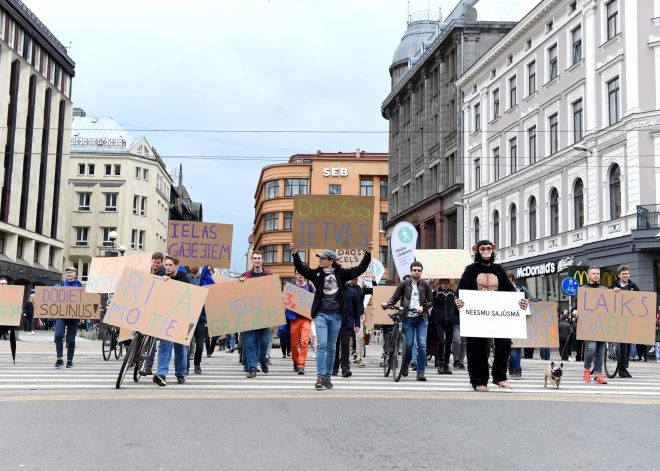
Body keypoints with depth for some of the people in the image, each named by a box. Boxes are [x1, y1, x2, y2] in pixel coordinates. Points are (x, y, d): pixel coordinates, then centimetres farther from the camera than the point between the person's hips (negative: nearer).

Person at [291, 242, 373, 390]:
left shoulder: (341, 273, 3)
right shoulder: (317, 273, 4)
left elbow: (360, 269, 1)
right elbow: (301, 269, -5)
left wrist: (368, 253, -7)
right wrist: (295, 254, -16)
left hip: (336, 315, 1)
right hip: (321, 314, -1)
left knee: (331, 348, 8)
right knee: (322, 344, -12)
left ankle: (327, 376, 16)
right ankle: (320, 377, -12)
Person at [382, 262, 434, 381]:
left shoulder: (425, 285, 7)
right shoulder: (404, 284, 6)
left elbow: (431, 301, 9)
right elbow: (395, 297, 7)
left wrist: (423, 307, -10)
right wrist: (387, 303, -13)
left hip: (422, 318, 0)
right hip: (408, 318, 0)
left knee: (422, 344, -7)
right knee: (408, 343, -1)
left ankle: (421, 372, -1)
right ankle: (406, 363, 29)